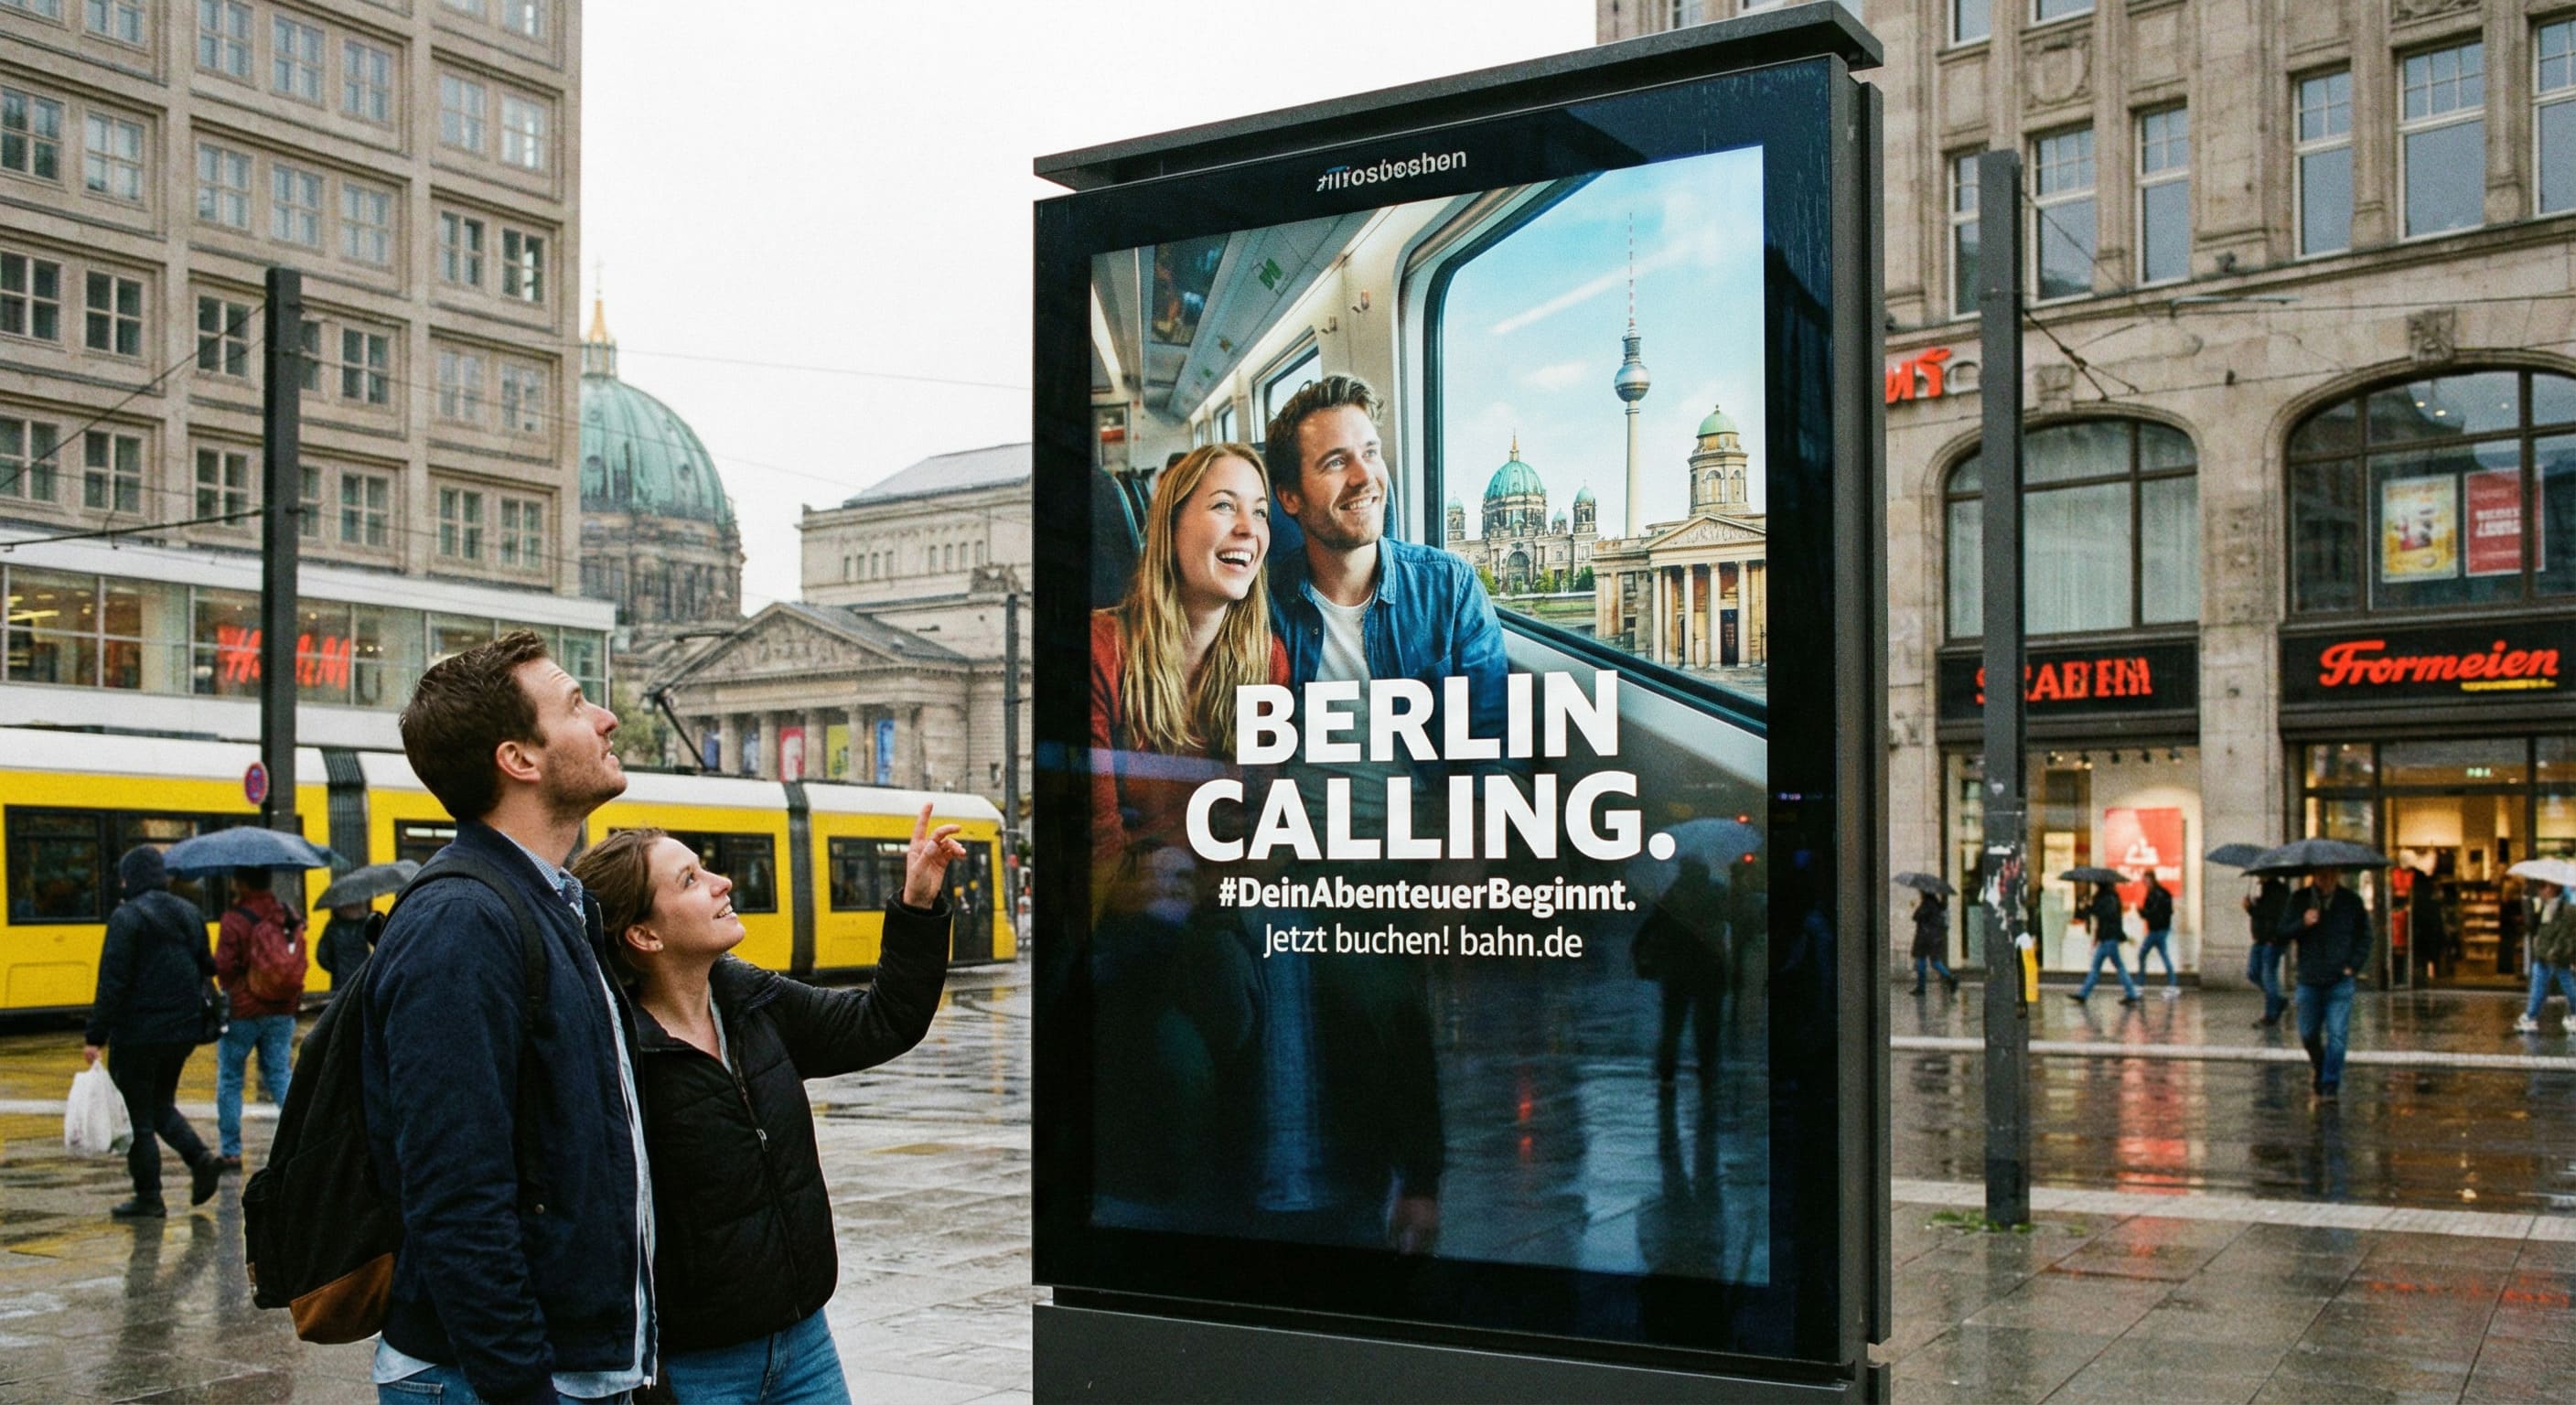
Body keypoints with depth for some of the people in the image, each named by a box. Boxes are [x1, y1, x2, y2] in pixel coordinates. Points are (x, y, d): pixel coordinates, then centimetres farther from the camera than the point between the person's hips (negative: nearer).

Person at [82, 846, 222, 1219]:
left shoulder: (127, 917, -12)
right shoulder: (189, 914, 8)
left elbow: (113, 982, -15)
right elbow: (206, 968, 12)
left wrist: (96, 1035, -12)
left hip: (138, 1034, -7)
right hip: (183, 1031, 7)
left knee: (137, 1117, 4)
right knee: (160, 1104, 22)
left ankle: (148, 1198, 9)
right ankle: (200, 1158, 1)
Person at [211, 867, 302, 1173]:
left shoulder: (235, 921, -17)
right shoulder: (290, 917, 0)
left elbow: (223, 968, -18)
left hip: (242, 1011, -4)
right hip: (282, 1010, 5)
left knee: (229, 1080, 10)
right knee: (279, 1075, 12)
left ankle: (231, 1152, 11)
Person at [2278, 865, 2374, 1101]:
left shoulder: (2351, 901, 1)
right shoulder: (2299, 900, 1)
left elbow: (2365, 937, 9)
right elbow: (2284, 931, -2)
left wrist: (2354, 965, -1)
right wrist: (2302, 924, -22)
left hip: (2340, 982, -1)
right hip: (2309, 981, 1)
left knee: (2337, 1034, -9)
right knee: (2308, 1034, 11)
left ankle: (2330, 1086, -3)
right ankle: (2317, 1065, 41)